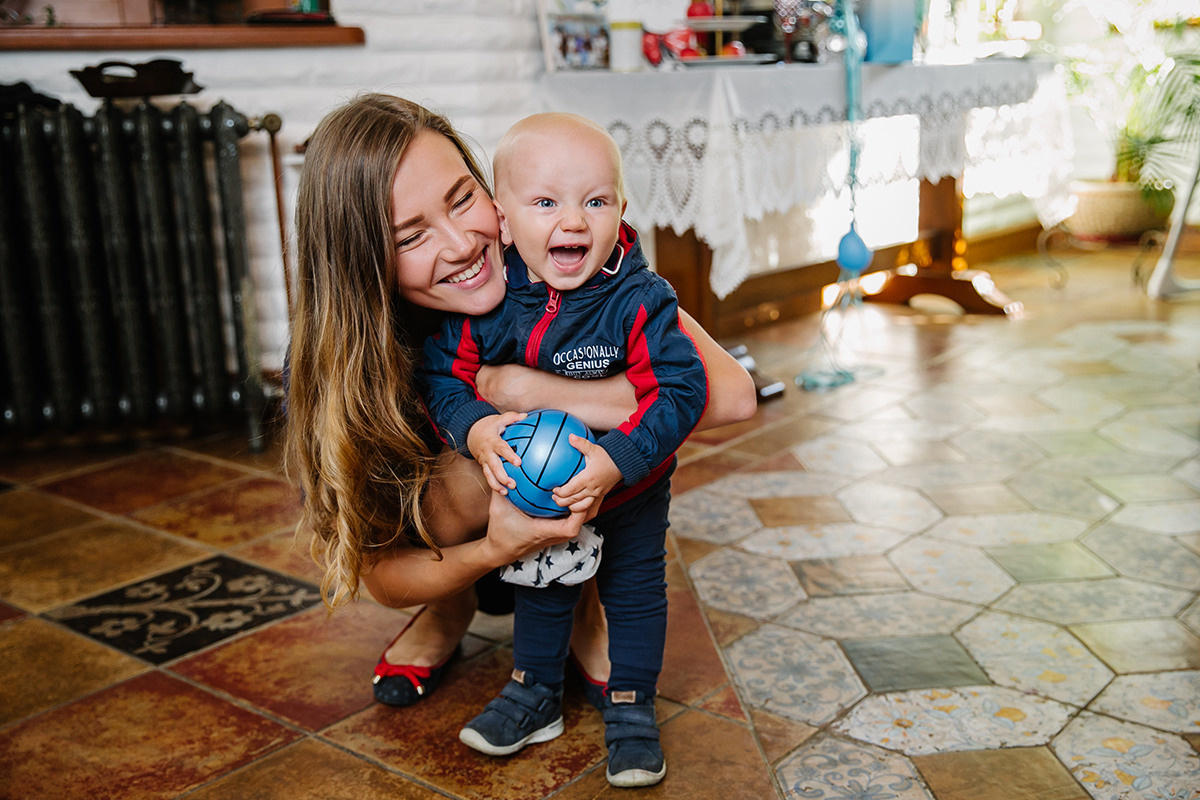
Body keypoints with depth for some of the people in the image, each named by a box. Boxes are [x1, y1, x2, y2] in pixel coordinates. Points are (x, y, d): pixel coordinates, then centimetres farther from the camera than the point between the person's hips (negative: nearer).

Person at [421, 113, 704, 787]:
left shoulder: (640, 302, -30)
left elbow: (682, 389, -31)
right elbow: (443, 372, -14)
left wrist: (617, 459, -41)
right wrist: (474, 428, -34)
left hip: (633, 482, -2)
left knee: (635, 589, 13)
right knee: (541, 581, 22)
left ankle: (631, 709, 34)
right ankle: (535, 694, 44)